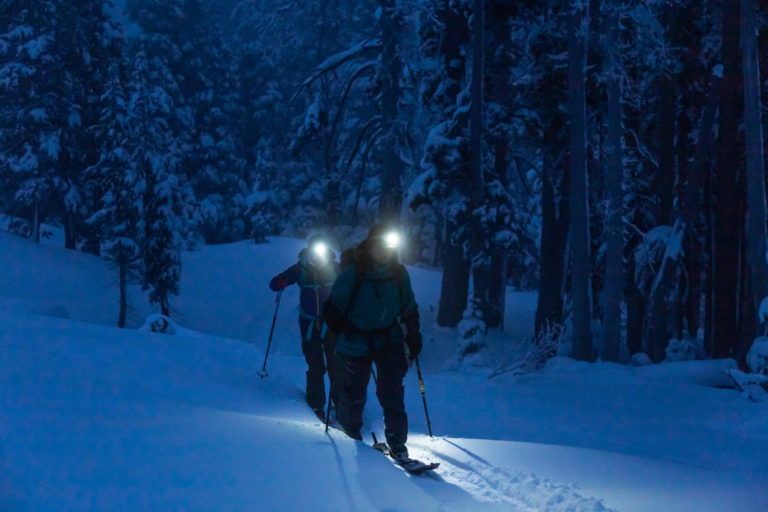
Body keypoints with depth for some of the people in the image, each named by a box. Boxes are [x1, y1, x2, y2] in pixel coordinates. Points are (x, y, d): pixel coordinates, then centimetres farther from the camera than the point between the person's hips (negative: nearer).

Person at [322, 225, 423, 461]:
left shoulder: (399, 274, 0)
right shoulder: (353, 273, -12)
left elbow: (409, 308, 12)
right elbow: (334, 304, -6)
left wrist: (413, 335, 8)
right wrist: (338, 323, -21)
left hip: (389, 340, 2)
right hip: (356, 342, -2)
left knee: (392, 391, -10)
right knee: (354, 389, 12)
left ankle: (397, 441, -3)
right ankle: (351, 431, 39)